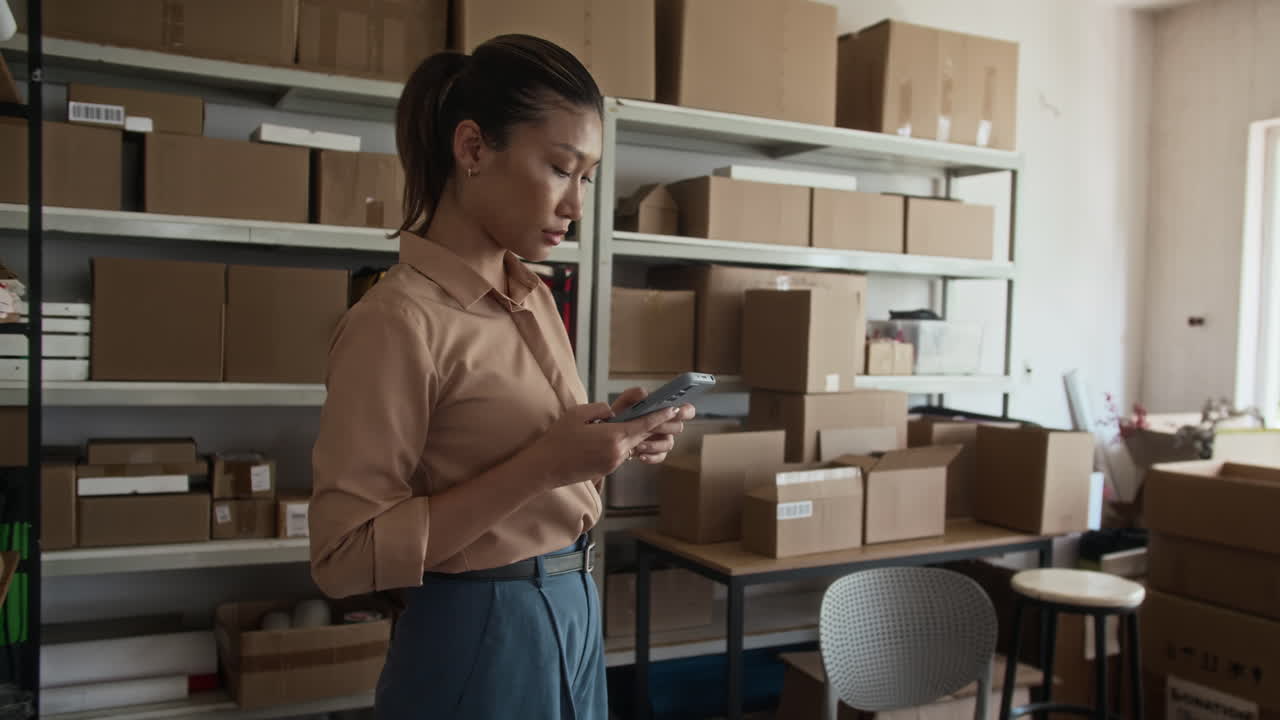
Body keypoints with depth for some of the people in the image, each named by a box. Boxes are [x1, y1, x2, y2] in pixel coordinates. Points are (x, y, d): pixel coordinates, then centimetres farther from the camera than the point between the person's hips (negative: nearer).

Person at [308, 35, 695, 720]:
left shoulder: (534, 298, 4)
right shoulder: (398, 319, -20)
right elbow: (345, 557, -20)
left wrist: (608, 439, -5)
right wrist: (543, 465, -26)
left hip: (574, 615, 8)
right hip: (478, 641, -7)